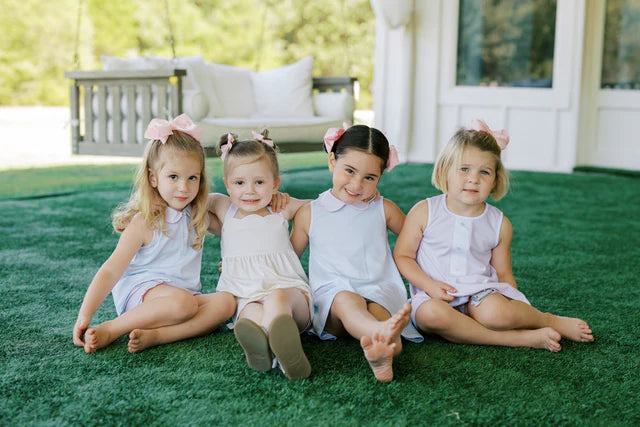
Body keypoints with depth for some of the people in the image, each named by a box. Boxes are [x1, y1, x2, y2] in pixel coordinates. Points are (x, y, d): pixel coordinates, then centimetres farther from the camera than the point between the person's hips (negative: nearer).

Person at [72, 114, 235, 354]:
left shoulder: (199, 215, 9)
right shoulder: (144, 223, -8)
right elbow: (111, 271, -11)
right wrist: (84, 315, -21)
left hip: (186, 292, 6)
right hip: (141, 289, -6)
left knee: (226, 302, -24)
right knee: (183, 302, -37)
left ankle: (153, 335, -36)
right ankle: (111, 329, -24)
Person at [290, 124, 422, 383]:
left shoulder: (384, 209, 14)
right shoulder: (309, 213, 12)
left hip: (380, 290, 2)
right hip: (331, 292, -2)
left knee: (375, 310, -35)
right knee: (346, 300, -38)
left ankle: (383, 353, -65)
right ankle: (382, 332, -69)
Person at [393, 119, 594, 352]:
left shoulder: (499, 224, 5)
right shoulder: (424, 212, -2)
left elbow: (503, 274, 12)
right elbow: (402, 256, 1)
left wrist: (520, 310, -2)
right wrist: (429, 285, -13)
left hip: (480, 292, 0)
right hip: (434, 295, 0)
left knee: (496, 313, -34)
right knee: (430, 314, -36)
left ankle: (549, 320, -1)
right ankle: (519, 338, -24)